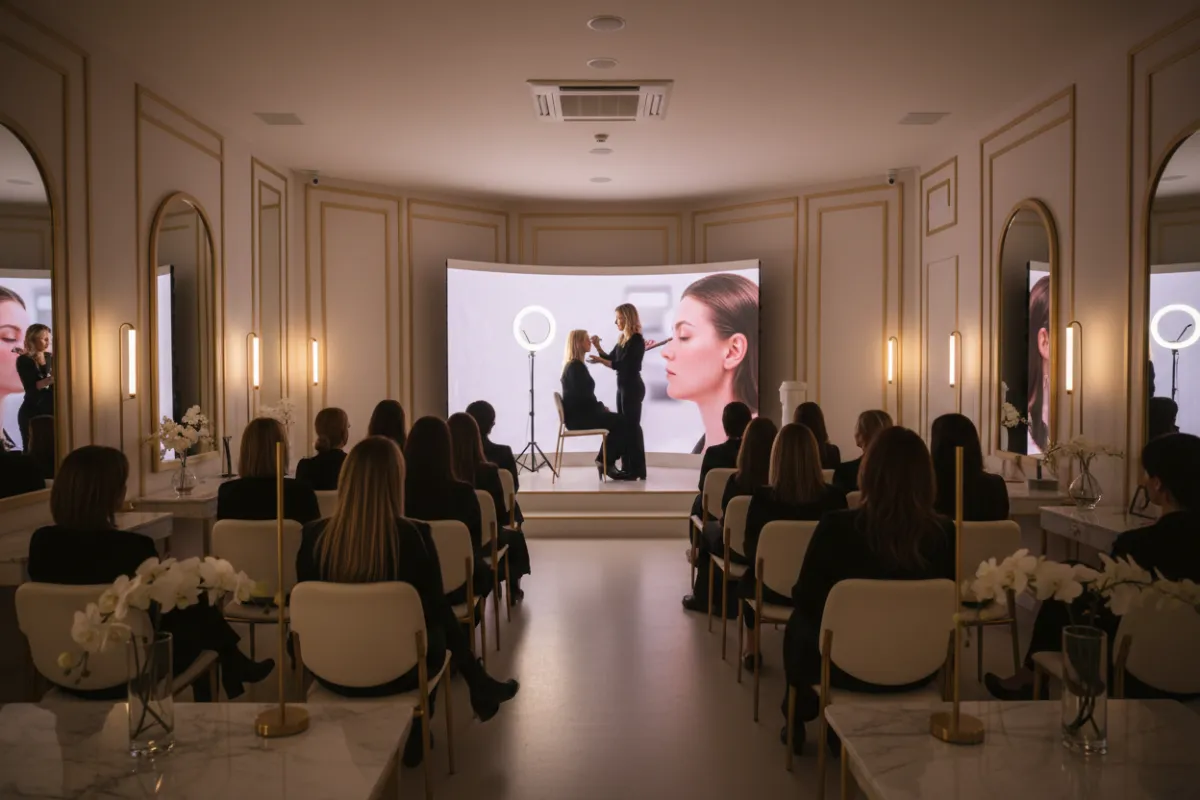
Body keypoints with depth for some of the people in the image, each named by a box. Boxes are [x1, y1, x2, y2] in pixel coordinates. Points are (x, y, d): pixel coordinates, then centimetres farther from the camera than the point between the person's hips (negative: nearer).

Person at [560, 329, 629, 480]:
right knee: (620, 422, -9)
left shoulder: (573, 365, 15)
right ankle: (606, 463, 1)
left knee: (617, 420, 5)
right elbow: (582, 396, -21)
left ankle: (605, 462, 4)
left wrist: (600, 406, 6)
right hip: (578, 416, -10)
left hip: (578, 413, 10)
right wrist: (601, 406, -7)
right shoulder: (576, 366, -16)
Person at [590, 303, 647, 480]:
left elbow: (620, 365, -20)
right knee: (623, 426, 11)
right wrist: (597, 347, 5)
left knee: (632, 427, -6)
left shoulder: (636, 340, -15)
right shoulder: (623, 339, 11)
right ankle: (627, 468, 18)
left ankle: (637, 471, 0)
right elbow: (611, 359, 18)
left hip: (633, 388, -9)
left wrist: (599, 360, -24)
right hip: (623, 387, 9)